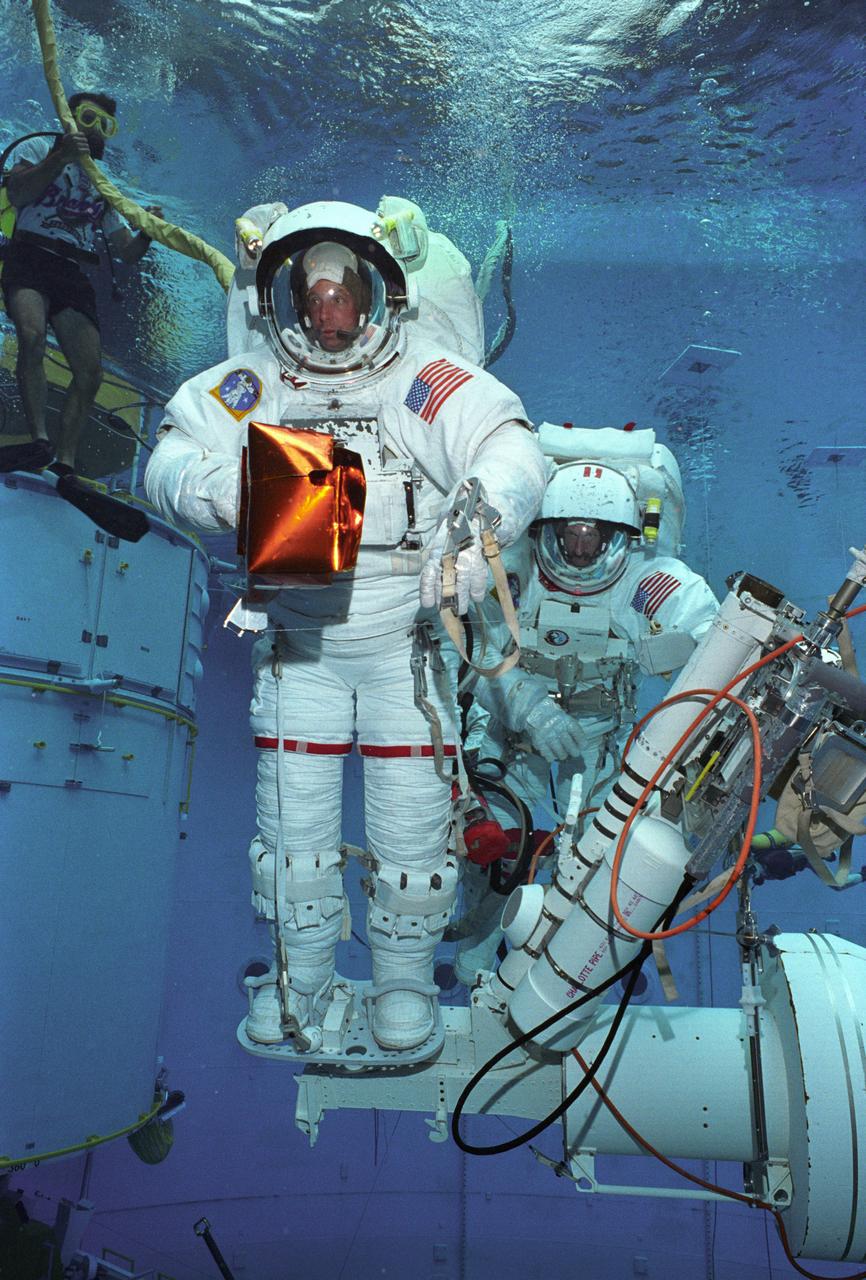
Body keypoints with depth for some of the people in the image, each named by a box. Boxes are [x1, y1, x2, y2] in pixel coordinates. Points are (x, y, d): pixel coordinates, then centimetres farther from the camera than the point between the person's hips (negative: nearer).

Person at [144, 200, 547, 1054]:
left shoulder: (426, 382, -10)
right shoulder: (250, 385, -1)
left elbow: (513, 453, -18)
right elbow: (170, 459, -7)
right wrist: (219, 488, -29)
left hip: (407, 640, -2)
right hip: (297, 641, 2)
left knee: (412, 816, 3)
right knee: (293, 816, 8)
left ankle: (405, 978, 28)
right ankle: (298, 977, 31)